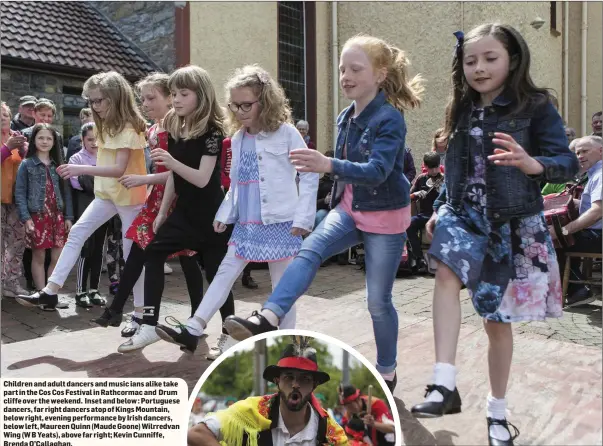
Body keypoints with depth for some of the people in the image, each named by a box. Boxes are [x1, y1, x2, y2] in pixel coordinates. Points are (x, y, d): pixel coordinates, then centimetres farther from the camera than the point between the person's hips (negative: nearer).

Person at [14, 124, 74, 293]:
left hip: (57, 216, 3)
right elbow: (20, 193, -4)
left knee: (58, 258, 2)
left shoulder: (58, 165, 12)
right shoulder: (26, 164, 1)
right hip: (37, 216, -3)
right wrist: (26, 217, -14)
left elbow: (66, 192, 10)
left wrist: (68, 216, 2)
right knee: (38, 257, 4)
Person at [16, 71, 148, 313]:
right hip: (107, 193, 8)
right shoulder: (108, 126, 12)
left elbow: (119, 168, -27)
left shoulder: (128, 128, -17)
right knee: (76, 233, -1)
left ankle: (141, 309, 10)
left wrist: (81, 169, -34)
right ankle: (50, 291, 1)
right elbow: (106, 161, 10)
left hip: (129, 196, -8)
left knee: (132, 253, -2)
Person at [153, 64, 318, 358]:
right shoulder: (238, 139, 11)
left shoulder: (286, 133, -8)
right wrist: (224, 214, 13)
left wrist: (302, 218, -12)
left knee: (283, 284, 4)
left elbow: (309, 175, -8)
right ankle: (193, 330, 10)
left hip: (279, 222, -6)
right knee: (225, 272, 6)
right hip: (245, 224, 6)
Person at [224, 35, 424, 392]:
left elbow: (377, 171, -32)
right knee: (308, 252, -21)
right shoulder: (346, 118, 4)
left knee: (378, 301, 3)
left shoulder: (390, 118, -18)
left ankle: (387, 372, 23)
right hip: (349, 209, 6)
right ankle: (268, 319, -31)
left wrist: (328, 166, -46)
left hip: (386, 217, -6)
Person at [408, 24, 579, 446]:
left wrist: (533, 164, -32)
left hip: (513, 224, -3)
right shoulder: (463, 111, 7)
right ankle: (445, 384, -27)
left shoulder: (536, 106, -7)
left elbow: (569, 163, -12)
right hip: (464, 214, 3)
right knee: (446, 272, -31)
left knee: (497, 320, 6)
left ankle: (498, 411, 27)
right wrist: (438, 209, 11)